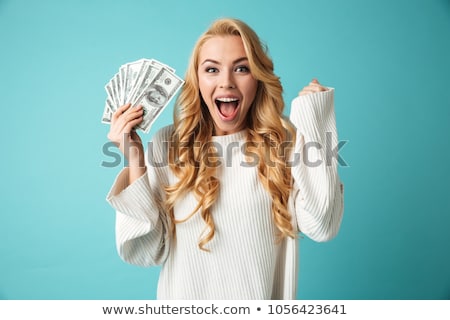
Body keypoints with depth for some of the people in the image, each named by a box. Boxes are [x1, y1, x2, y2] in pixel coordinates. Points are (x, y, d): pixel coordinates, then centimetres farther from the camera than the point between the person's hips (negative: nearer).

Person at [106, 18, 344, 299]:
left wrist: (315, 126, -22)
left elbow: (322, 228, -22)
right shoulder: (168, 144, -12)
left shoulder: (285, 140, -11)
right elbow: (147, 253, -13)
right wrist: (134, 161, -22)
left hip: (263, 297, 1)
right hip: (187, 295, 0)